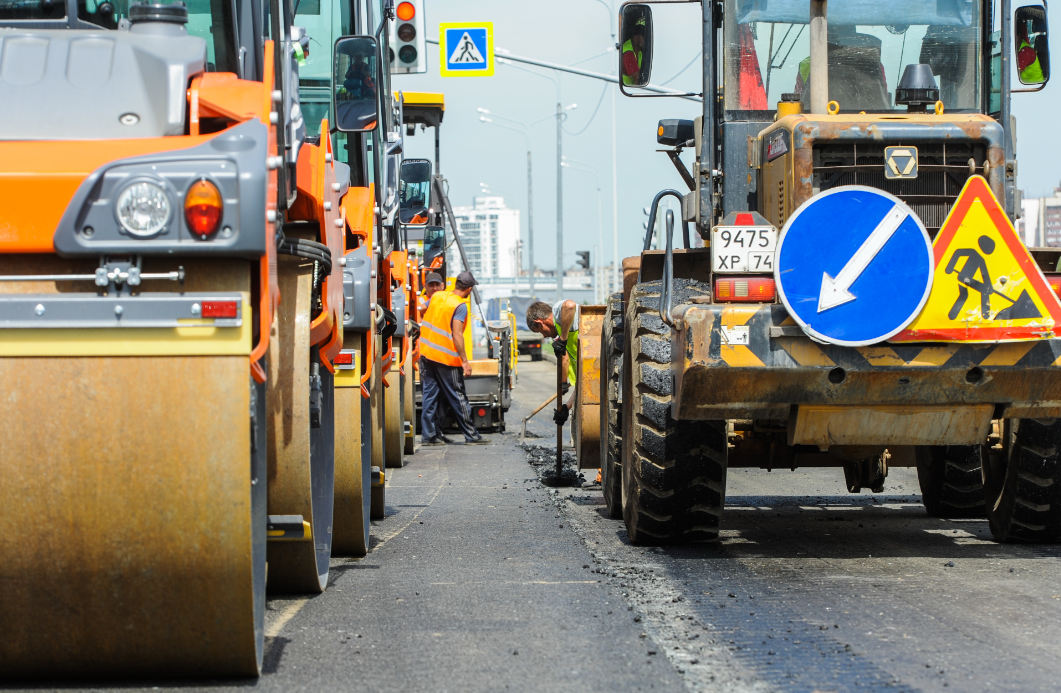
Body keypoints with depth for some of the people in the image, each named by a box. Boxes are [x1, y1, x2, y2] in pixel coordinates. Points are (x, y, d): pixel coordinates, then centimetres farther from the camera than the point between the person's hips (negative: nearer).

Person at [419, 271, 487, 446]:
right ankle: (470, 435, 8)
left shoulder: (437, 296, 6)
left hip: (426, 353, 6)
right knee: (458, 397, 2)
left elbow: (424, 311, 26)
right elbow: (457, 335, -20)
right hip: (446, 359, -6)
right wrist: (465, 361, -17)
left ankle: (428, 435, 8)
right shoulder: (460, 306, -14)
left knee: (430, 395, 9)